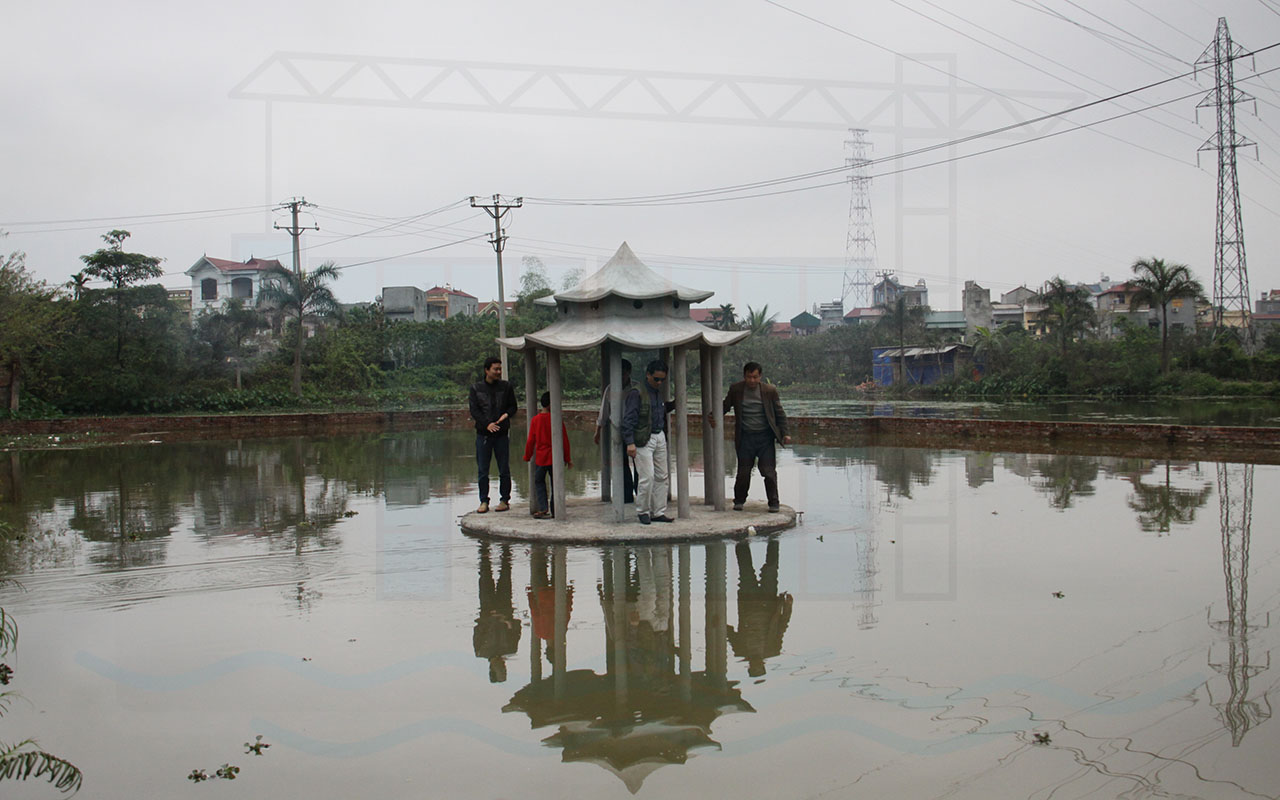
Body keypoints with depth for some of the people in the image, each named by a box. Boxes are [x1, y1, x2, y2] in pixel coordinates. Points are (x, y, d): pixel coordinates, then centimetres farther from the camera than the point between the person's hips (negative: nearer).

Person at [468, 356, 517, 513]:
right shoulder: (476, 388, 4)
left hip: (502, 434, 0)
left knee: (504, 470, 3)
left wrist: (506, 414, -11)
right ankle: (484, 501, 9)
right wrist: (487, 424, -17)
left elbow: (513, 406, 11)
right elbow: (474, 411, -2)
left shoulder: (506, 387, 7)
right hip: (483, 434, 0)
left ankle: (505, 500, 12)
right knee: (482, 471, 2)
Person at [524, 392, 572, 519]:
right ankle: (555, 510, 9)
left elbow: (531, 441, 0)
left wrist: (527, 456, 13)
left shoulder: (536, 420, -4)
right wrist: (568, 458, 5)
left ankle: (543, 509, -1)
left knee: (539, 482, 13)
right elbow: (565, 440, -4)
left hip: (541, 458, 0)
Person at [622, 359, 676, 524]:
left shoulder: (659, 393, 15)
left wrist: (673, 404, 12)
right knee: (647, 477, -9)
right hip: (644, 439, -8)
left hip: (660, 437, 8)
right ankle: (643, 511, 6)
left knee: (661, 476, 7)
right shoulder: (636, 393, -10)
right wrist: (630, 443, -18)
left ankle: (658, 512, 14)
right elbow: (628, 419, -13)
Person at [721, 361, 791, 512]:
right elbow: (725, 407, 10)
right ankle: (739, 501, 24)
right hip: (745, 437, 1)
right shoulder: (736, 390, -1)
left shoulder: (770, 390, -2)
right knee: (743, 472, 6)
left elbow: (779, 413, 5)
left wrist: (784, 434, 1)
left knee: (769, 471, -2)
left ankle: (773, 502, 10)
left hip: (765, 437, -1)